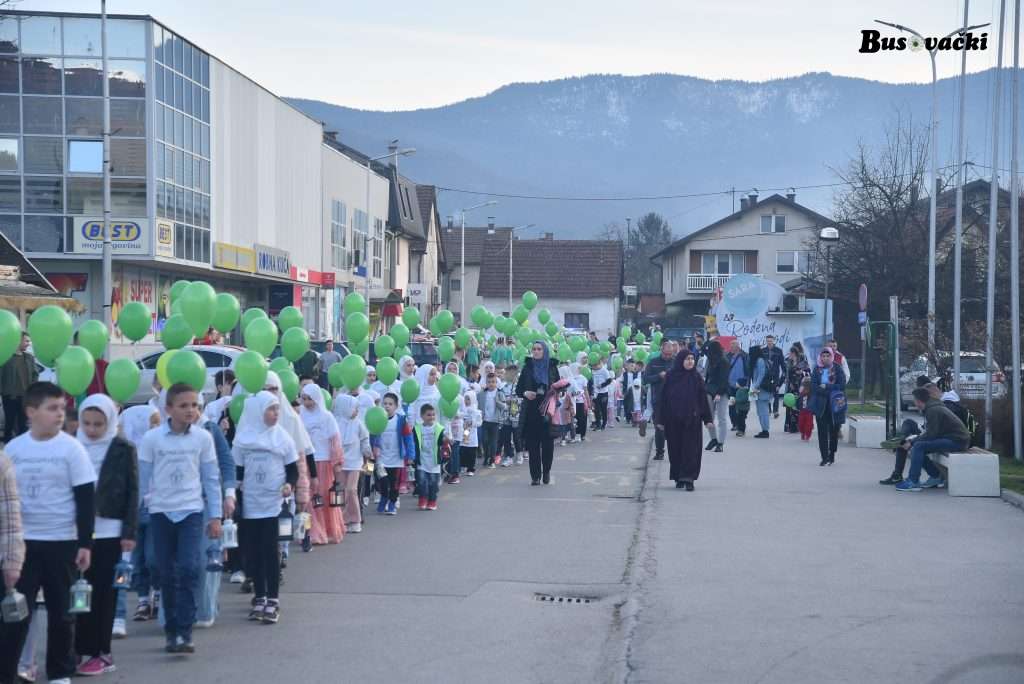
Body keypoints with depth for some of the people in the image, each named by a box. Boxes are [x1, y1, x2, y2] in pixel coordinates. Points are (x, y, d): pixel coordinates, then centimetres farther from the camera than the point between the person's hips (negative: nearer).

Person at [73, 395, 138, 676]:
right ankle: (81, 650, 8)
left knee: (104, 593, 2)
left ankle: (101, 652, 8)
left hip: (110, 531, -2)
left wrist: (129, 532, -7)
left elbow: (132, 492, -2)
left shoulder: (123, 449, -1)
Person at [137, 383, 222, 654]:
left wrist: (215, 516, 4)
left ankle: (184, 632, -10)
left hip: (191, 510, 0)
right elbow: (142, 478, 2)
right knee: (167, 574, 6)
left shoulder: (203, 438, -1)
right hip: (161, 512, 0)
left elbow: (211, 479, 5)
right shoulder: (152, 439, -4)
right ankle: (171, 631, 18)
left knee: (189, 570, -13)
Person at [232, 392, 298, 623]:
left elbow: (293, 468, 5)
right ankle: (259, 598, 16)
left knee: (270, 549, -7)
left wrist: (290, 484, -13)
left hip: (274, 501, -1)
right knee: (255, 550, 6)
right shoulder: (243, 437, 3)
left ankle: (272, 600, -2)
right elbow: (237, 469, 8)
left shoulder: (282, 436, 3)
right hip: (251, 501, 1)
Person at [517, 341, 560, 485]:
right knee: (533, 444, -2)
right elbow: (518, 389, 8)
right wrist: (525, 393, -13)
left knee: (548, 443, 0)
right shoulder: (527, 367, 6)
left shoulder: (552, 367, 5)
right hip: (531, 412, 0)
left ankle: (546, 472, 18)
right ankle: (535, 475, 4)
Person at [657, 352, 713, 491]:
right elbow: (663, 399, 2)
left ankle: (688, 479, -6)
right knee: (675, 449, 6)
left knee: (691, 448, -5)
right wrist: (662, 420, 0)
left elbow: (703, 398, 2)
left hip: (692, 419, -1)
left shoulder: (696, 377, 1)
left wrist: (707, 418, -2)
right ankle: (679, 478, 16)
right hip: (673, 420, 1)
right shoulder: (670, 377, 0)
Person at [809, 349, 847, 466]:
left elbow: (842, 385, -7)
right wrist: (831, 390, -14)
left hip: (834, 405, -1)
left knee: (834, 430, 3)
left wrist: (826, 386, -11)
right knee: (822, 431, -2)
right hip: (820, 405, 1)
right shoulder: (817, 370, 6)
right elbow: (813, 386, -3)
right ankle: (825, 457, 0)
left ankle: (832, 454, 17)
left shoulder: (837, 369, 0)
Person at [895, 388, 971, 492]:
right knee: (917, 451, 5)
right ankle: (936, 477, 12)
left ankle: (913, 482, -19)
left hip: (957, 441, -10)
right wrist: (914, 440, 5)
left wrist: (913, 442, -11)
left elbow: (931, 434, -20)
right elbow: (931, 432, 15)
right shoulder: (934, 407, 15)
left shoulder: (933, 411, -17)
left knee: (919, 446, -20)